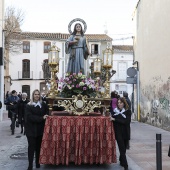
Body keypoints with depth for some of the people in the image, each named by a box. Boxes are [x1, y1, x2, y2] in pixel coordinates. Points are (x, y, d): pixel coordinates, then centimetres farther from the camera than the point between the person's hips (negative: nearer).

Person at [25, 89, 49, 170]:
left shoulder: (43, 104, 5)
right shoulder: (29, 105, -4)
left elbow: (47, 112, 14)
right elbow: (30, 117, -15)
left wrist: (45, 116, -8)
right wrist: (41, 118, -20)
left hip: (40, 128, 3)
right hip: (31, 128, -3)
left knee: (38, 146, 9)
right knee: (31, 146, -4)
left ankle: (37, 162, 21)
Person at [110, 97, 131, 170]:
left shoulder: (128, 111, -3)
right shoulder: (114, 111, 3)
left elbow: (127, 121, -14)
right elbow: (112, 121, 6)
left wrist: (115, 120, -18)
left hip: (125, 133, 1)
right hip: (118, 132, 0)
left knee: (123, 148, 9)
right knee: (122, 149, -7)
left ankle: (121, 161, 32)